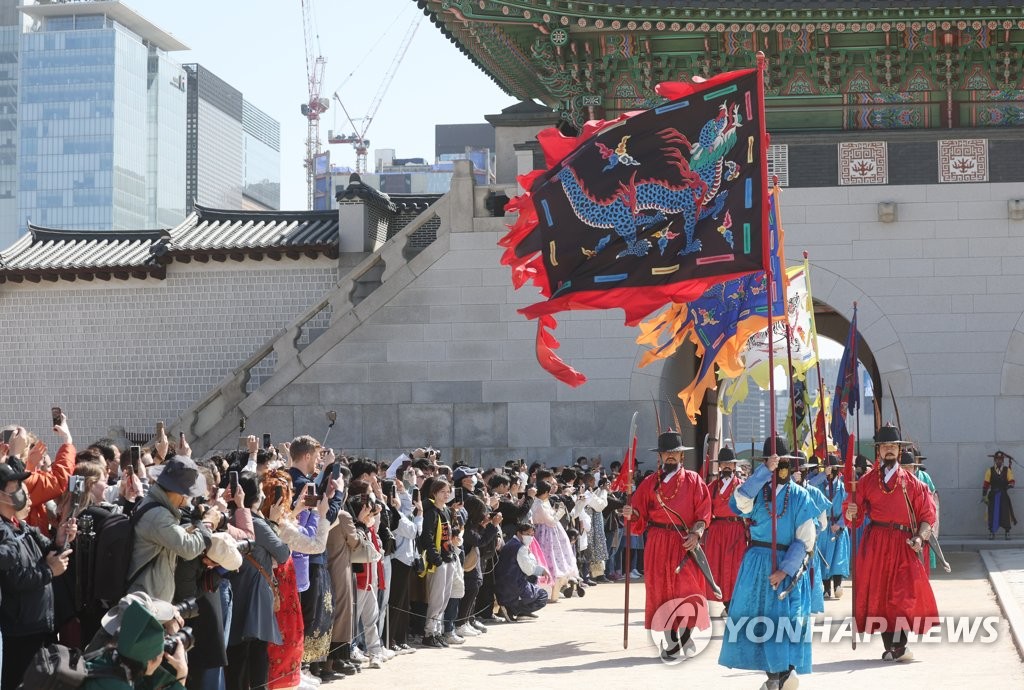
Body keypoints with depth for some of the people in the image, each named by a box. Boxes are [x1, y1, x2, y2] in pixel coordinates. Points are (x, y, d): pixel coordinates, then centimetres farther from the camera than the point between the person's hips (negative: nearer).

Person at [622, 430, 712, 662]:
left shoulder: (693, 480, 4)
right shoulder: (649, 483, 8)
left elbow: (704, 512, -2)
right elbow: (640, 516, 6)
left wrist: (696, 533, -16)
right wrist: (631, 515, -16)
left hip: (685, 543, -2)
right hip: (658, 545, 2)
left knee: (687, 592, -7)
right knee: (661, 592, 3)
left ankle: (684, 636, 7)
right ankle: (671, 641, 12)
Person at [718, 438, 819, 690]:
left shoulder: (800, 496, -2)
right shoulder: (757, 491, 3)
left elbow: (805, 539, -6)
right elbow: (741, 499, -23)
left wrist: (785, 569, -14)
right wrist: (765, 471, -29)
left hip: (789, 564, -2)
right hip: (758, 563, 2)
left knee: (786, 616, -7)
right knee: (758, 616, 2)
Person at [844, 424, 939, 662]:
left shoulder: (911, 482, 8)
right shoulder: (866, 481, 10)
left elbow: (927, 515, 6)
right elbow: (855, 516, 10)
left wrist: (920, 537, -10)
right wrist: (851, 514, -14)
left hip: (903, 543, -1)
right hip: (875, 543, 1)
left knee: (905, 593, -12)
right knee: (878, 593, 0)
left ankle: (897, 646, -12)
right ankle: (891, 646, 7)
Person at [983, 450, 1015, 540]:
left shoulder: (1007, 470, 6)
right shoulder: (990, 471, 4)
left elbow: (1011, 482, -1)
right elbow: (986, 484, 1)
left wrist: (1009, 485, -25)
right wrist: (984, 495, -5)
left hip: (1004, 495, 0)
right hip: (993, 495, 0)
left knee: (1005, 513, -1)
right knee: (992, 514, -1)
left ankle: (1007, 533, 6)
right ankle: (991, 532, 5)